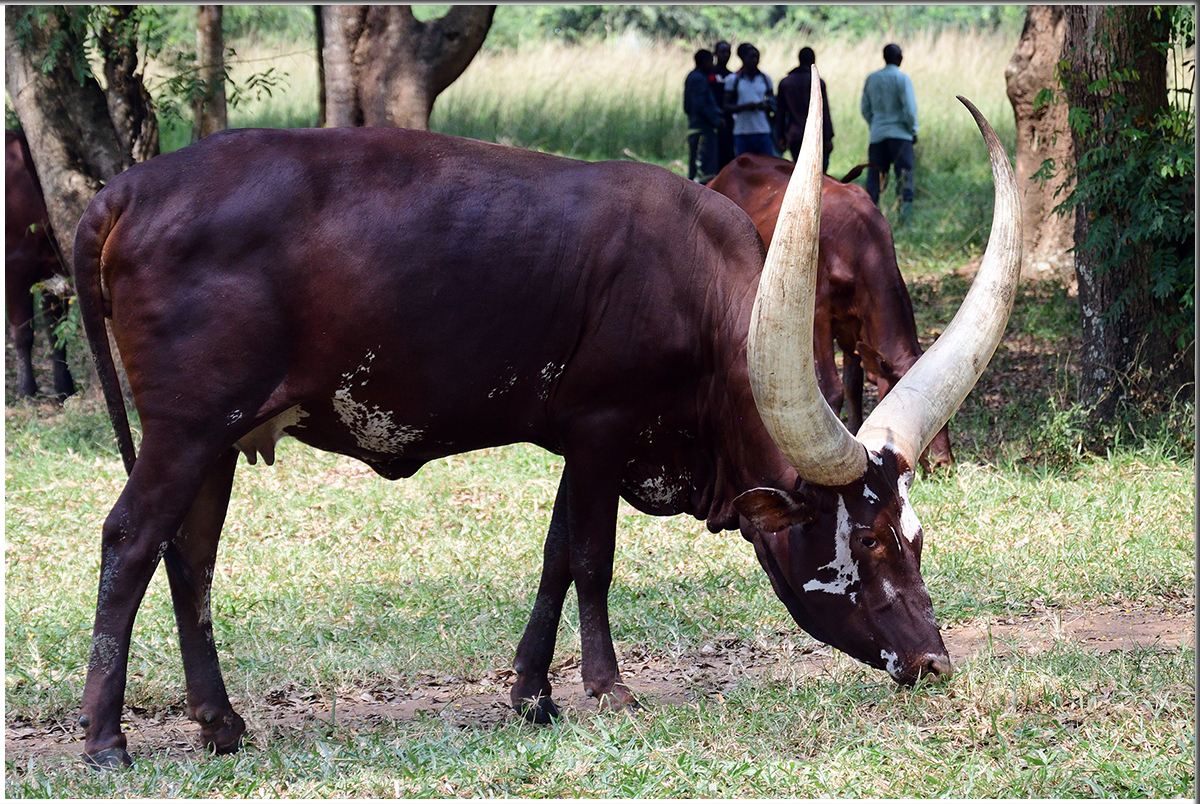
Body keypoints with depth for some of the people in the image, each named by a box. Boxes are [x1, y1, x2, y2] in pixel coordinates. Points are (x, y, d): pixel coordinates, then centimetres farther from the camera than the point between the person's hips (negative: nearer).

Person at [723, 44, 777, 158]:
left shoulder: (765, 78, 11)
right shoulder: (733, 79, 3)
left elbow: (772, 103, 15)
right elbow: (727, 107, 1)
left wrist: (765, 106, -10)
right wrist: (745, 106, -16)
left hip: (763, 131, 2)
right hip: (742, 132, -2)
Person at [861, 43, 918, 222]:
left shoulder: (871, 79, 8)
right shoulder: (902, 79, -6)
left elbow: (865, 109, 12)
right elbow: (910, 109, -10)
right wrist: (913, 130, 2)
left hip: (877, 135, 4)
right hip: (900, 134, -4)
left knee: (875, 176, 6)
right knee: (904, 174, -4)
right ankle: (905, 211, -14)